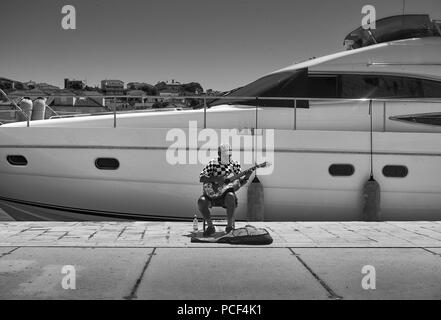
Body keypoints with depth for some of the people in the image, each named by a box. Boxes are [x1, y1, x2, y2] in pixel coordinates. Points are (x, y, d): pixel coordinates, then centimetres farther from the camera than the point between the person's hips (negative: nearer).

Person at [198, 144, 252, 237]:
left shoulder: (235, 164, 3)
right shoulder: (212, 164, -2)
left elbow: (239, 182, 4)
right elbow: (201, 178, -8)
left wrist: (246, 177, -17)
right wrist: (216, 179, -21)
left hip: (227, 192, 0)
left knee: (230, 196, -37)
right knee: (201, 201, -29)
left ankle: (229, 226, -21)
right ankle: (210, 227, -6)